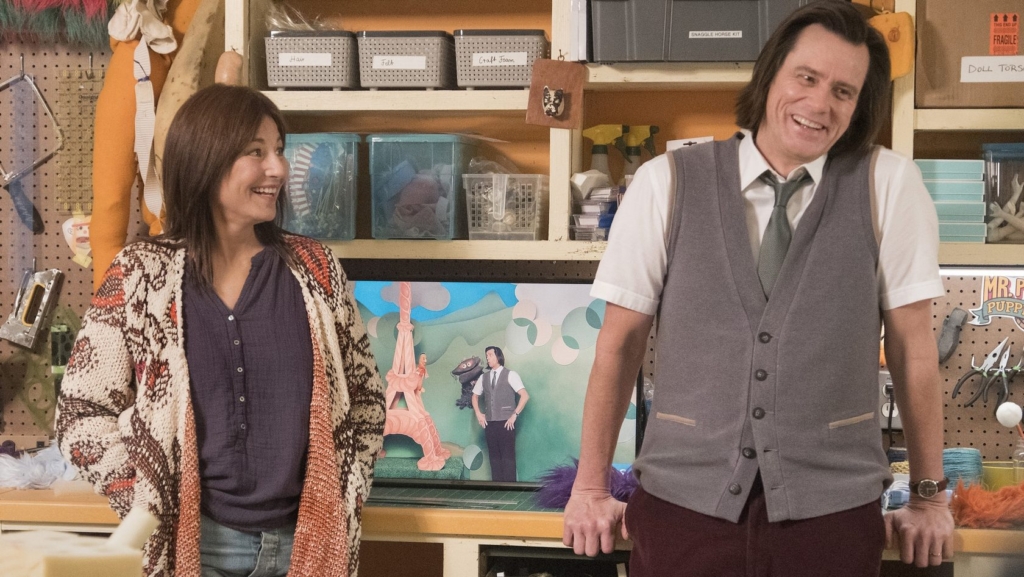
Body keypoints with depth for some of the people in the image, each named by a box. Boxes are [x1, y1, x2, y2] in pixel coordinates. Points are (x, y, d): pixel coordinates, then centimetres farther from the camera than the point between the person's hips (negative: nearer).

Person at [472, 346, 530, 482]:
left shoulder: (510, 375, -2)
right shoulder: (483, 377, 12)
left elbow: (525, 395, -9)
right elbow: (475, 396, 26)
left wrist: (515, 415, -12)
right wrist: (478, 413, 11)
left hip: (506, 422, -5)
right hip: (490, 422, 5)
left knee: (508, 455, -6)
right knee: (494, 455, 4)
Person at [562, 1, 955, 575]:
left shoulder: (889, 184, 0)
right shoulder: (667, 184, 1)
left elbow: (913, 345, 3)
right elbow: (620, 340, 5)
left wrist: (929, 497, 7)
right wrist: (592, 490, 7)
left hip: (831, 512, 0)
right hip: (682, 505, 1)